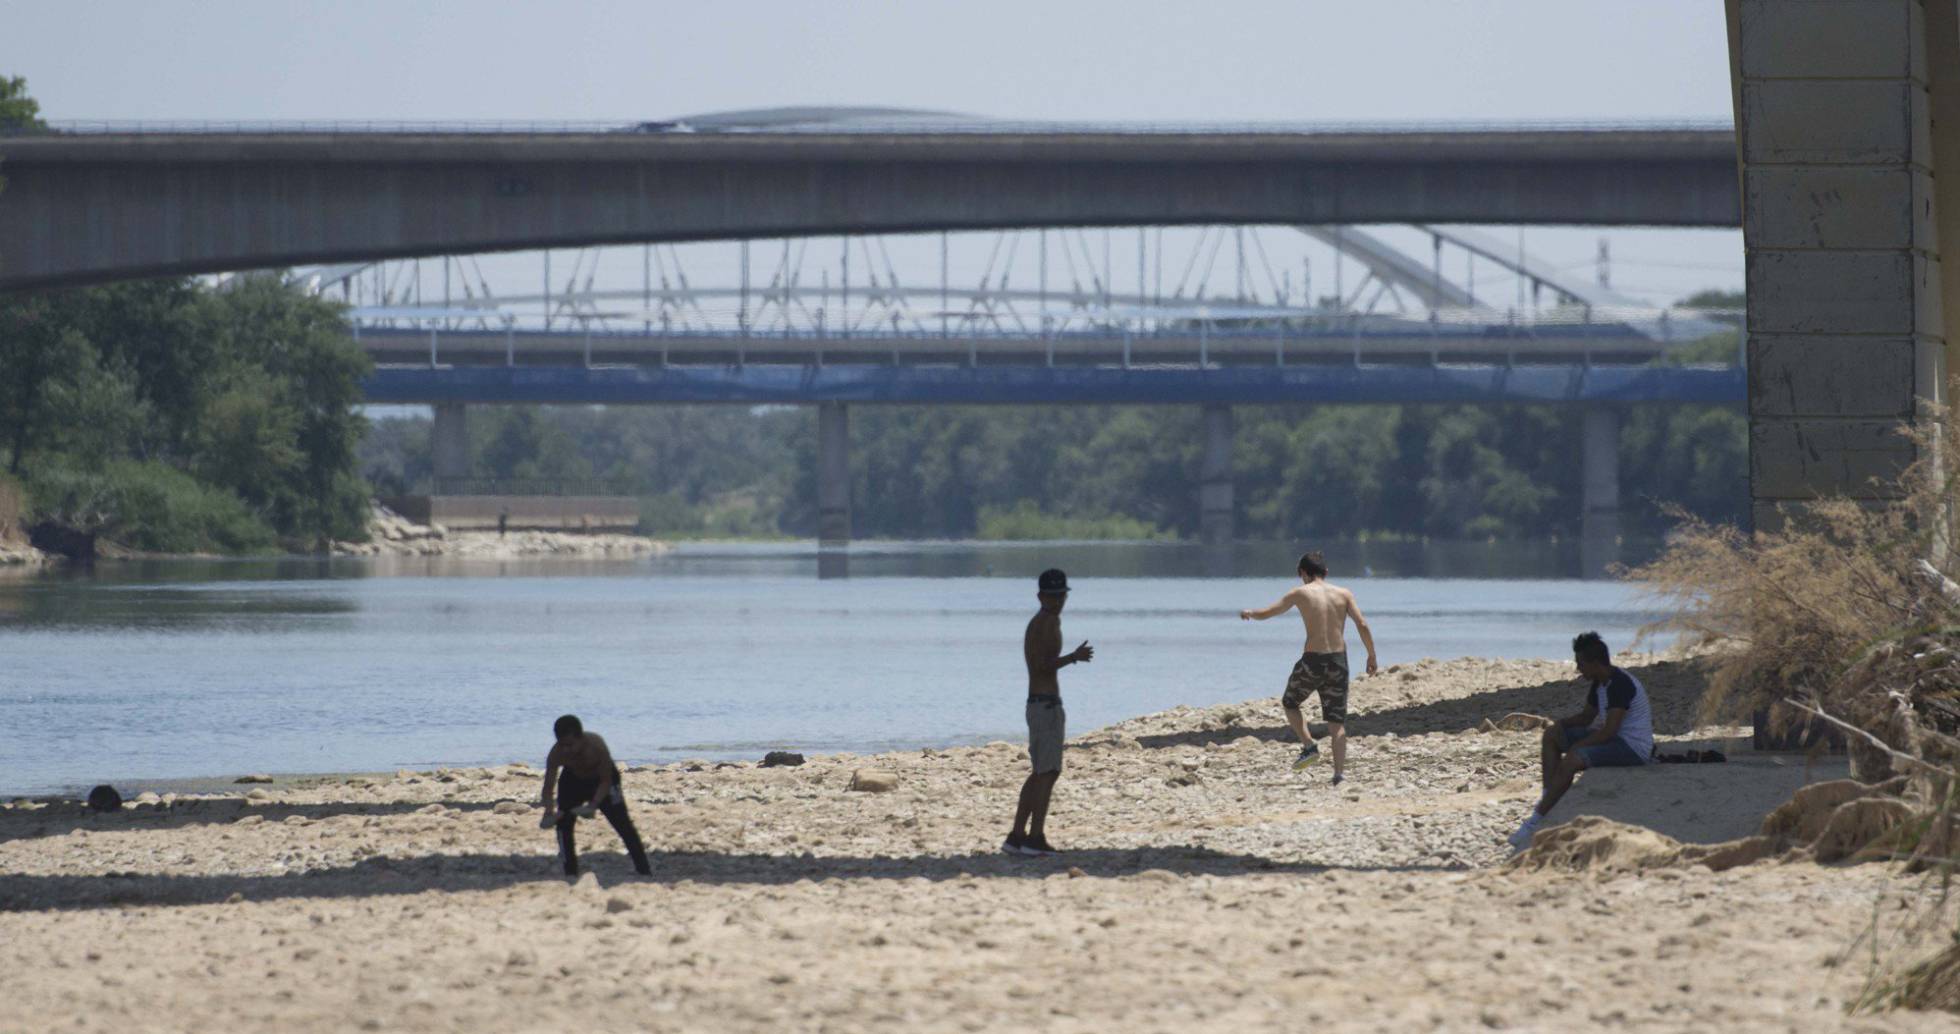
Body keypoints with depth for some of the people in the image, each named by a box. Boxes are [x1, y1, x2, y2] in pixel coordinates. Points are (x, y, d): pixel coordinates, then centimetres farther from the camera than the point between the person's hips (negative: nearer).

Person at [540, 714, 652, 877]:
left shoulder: (596, 747, -39)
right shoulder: (556, 754, -31)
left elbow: (606, 781, -28)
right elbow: (548, 786, -28)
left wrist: (593, 805, -41)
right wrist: (549, 811, -46)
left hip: (601, 778, -3)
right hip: (574, 781, 3)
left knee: (622, 823, -8)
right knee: (564, 823, -5)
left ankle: (643, 868, -2)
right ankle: (570, 872, 8)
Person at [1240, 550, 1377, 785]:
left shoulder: (1301, 594, 0)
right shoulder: (1343, 594, 6)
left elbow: (1265, 614, 7)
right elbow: (1362, 626, -3)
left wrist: (1249, 614, 29)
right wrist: (1372, 657, 7)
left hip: (1312, 660, -3)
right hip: (1338, 660, 3)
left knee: (1289, 703, 22)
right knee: (1337, 720, 8)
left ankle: (1309, 746, 3)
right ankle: (1340, 773, -3)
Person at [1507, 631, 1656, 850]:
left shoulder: (1621, 684, -22)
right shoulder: (1599, 684, 9)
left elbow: (1609, 731, -28)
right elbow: (1587, 717, 21)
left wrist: (1574, 747, -20)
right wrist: (1561, 723, 2)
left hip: (1635, 748, -11)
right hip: (1615, 739, 11)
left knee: (1572, 760, -30)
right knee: (1552, 734, 7)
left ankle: (1536, 821, -23)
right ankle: (1547, 799, -5)